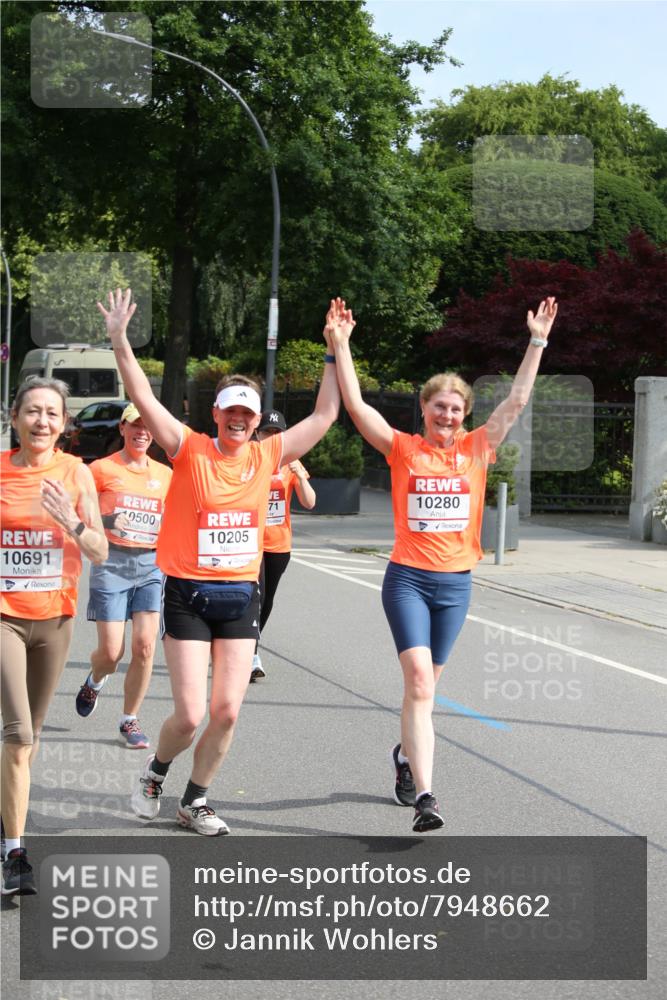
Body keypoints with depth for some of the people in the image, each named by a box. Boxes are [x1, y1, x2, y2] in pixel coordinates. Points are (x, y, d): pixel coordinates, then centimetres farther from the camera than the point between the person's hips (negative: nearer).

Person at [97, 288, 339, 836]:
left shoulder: (267, 456, 4)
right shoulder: (190, 450, -5)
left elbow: (326, 414, 9)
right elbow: (143, 398, -14)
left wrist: (335, 353, 7)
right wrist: (120, 339, -23)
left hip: (241, 597, 3)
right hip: (188, 595, -3)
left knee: (227, 712, 1)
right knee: (190, 715, -7)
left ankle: (195, 801, 21)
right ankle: (156, 771, 25)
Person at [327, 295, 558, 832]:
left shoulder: (475, 449, 4)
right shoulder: (403, 449, -1)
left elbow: (516, 401, 2)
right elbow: (355, 404, -8)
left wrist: (537, 342, -1)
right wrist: (341, 345, -14)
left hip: (456, 582, 3)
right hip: (407, 579, -3)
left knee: (425, 684, 15)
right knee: (419, 679, -15)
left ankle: (406, 754, 41)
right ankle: (424, 793, -21)